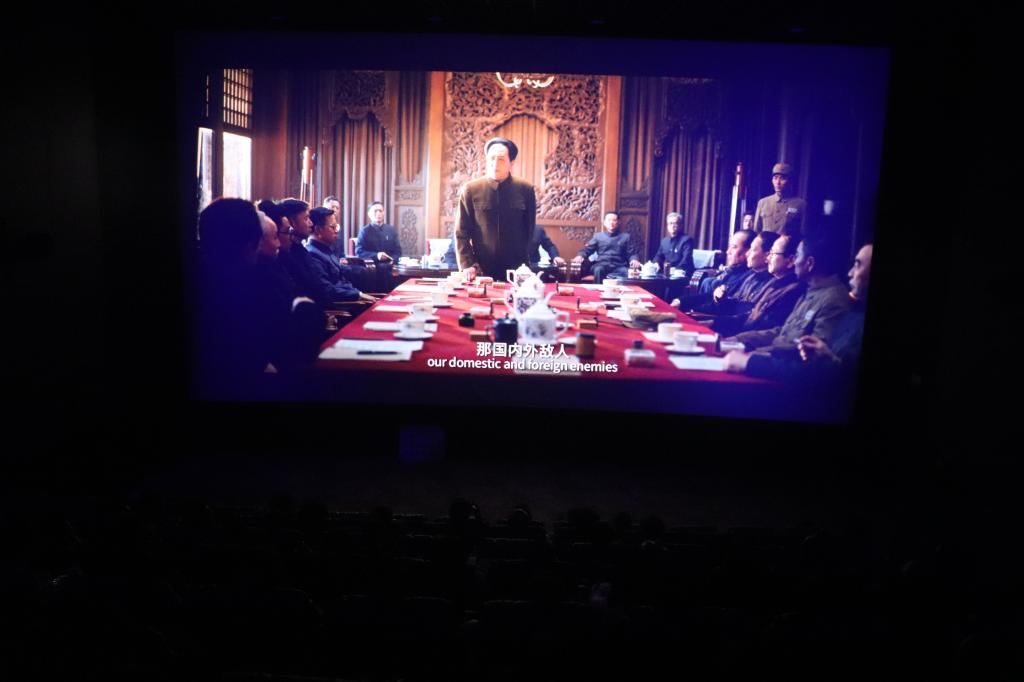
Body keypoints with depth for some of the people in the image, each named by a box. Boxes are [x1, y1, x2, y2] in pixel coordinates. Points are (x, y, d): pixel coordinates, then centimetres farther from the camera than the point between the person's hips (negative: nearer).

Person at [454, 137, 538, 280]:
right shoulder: (470, 190, 0)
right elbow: (461, 233, 1)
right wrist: (467, 265, -9)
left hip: (517, 273, 1)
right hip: (481, 272, 0)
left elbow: (531, 232, 7)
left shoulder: (525, 190, 2)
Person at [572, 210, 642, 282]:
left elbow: (632, 252, 12)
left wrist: (634, 260, -13)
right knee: (598, 270, -37)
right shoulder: (598, 236, 20)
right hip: (602, 265, 0)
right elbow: (587, 249, 14)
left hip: (619, 267, 0)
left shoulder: (625, 236, 19)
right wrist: (580, 256, -9)